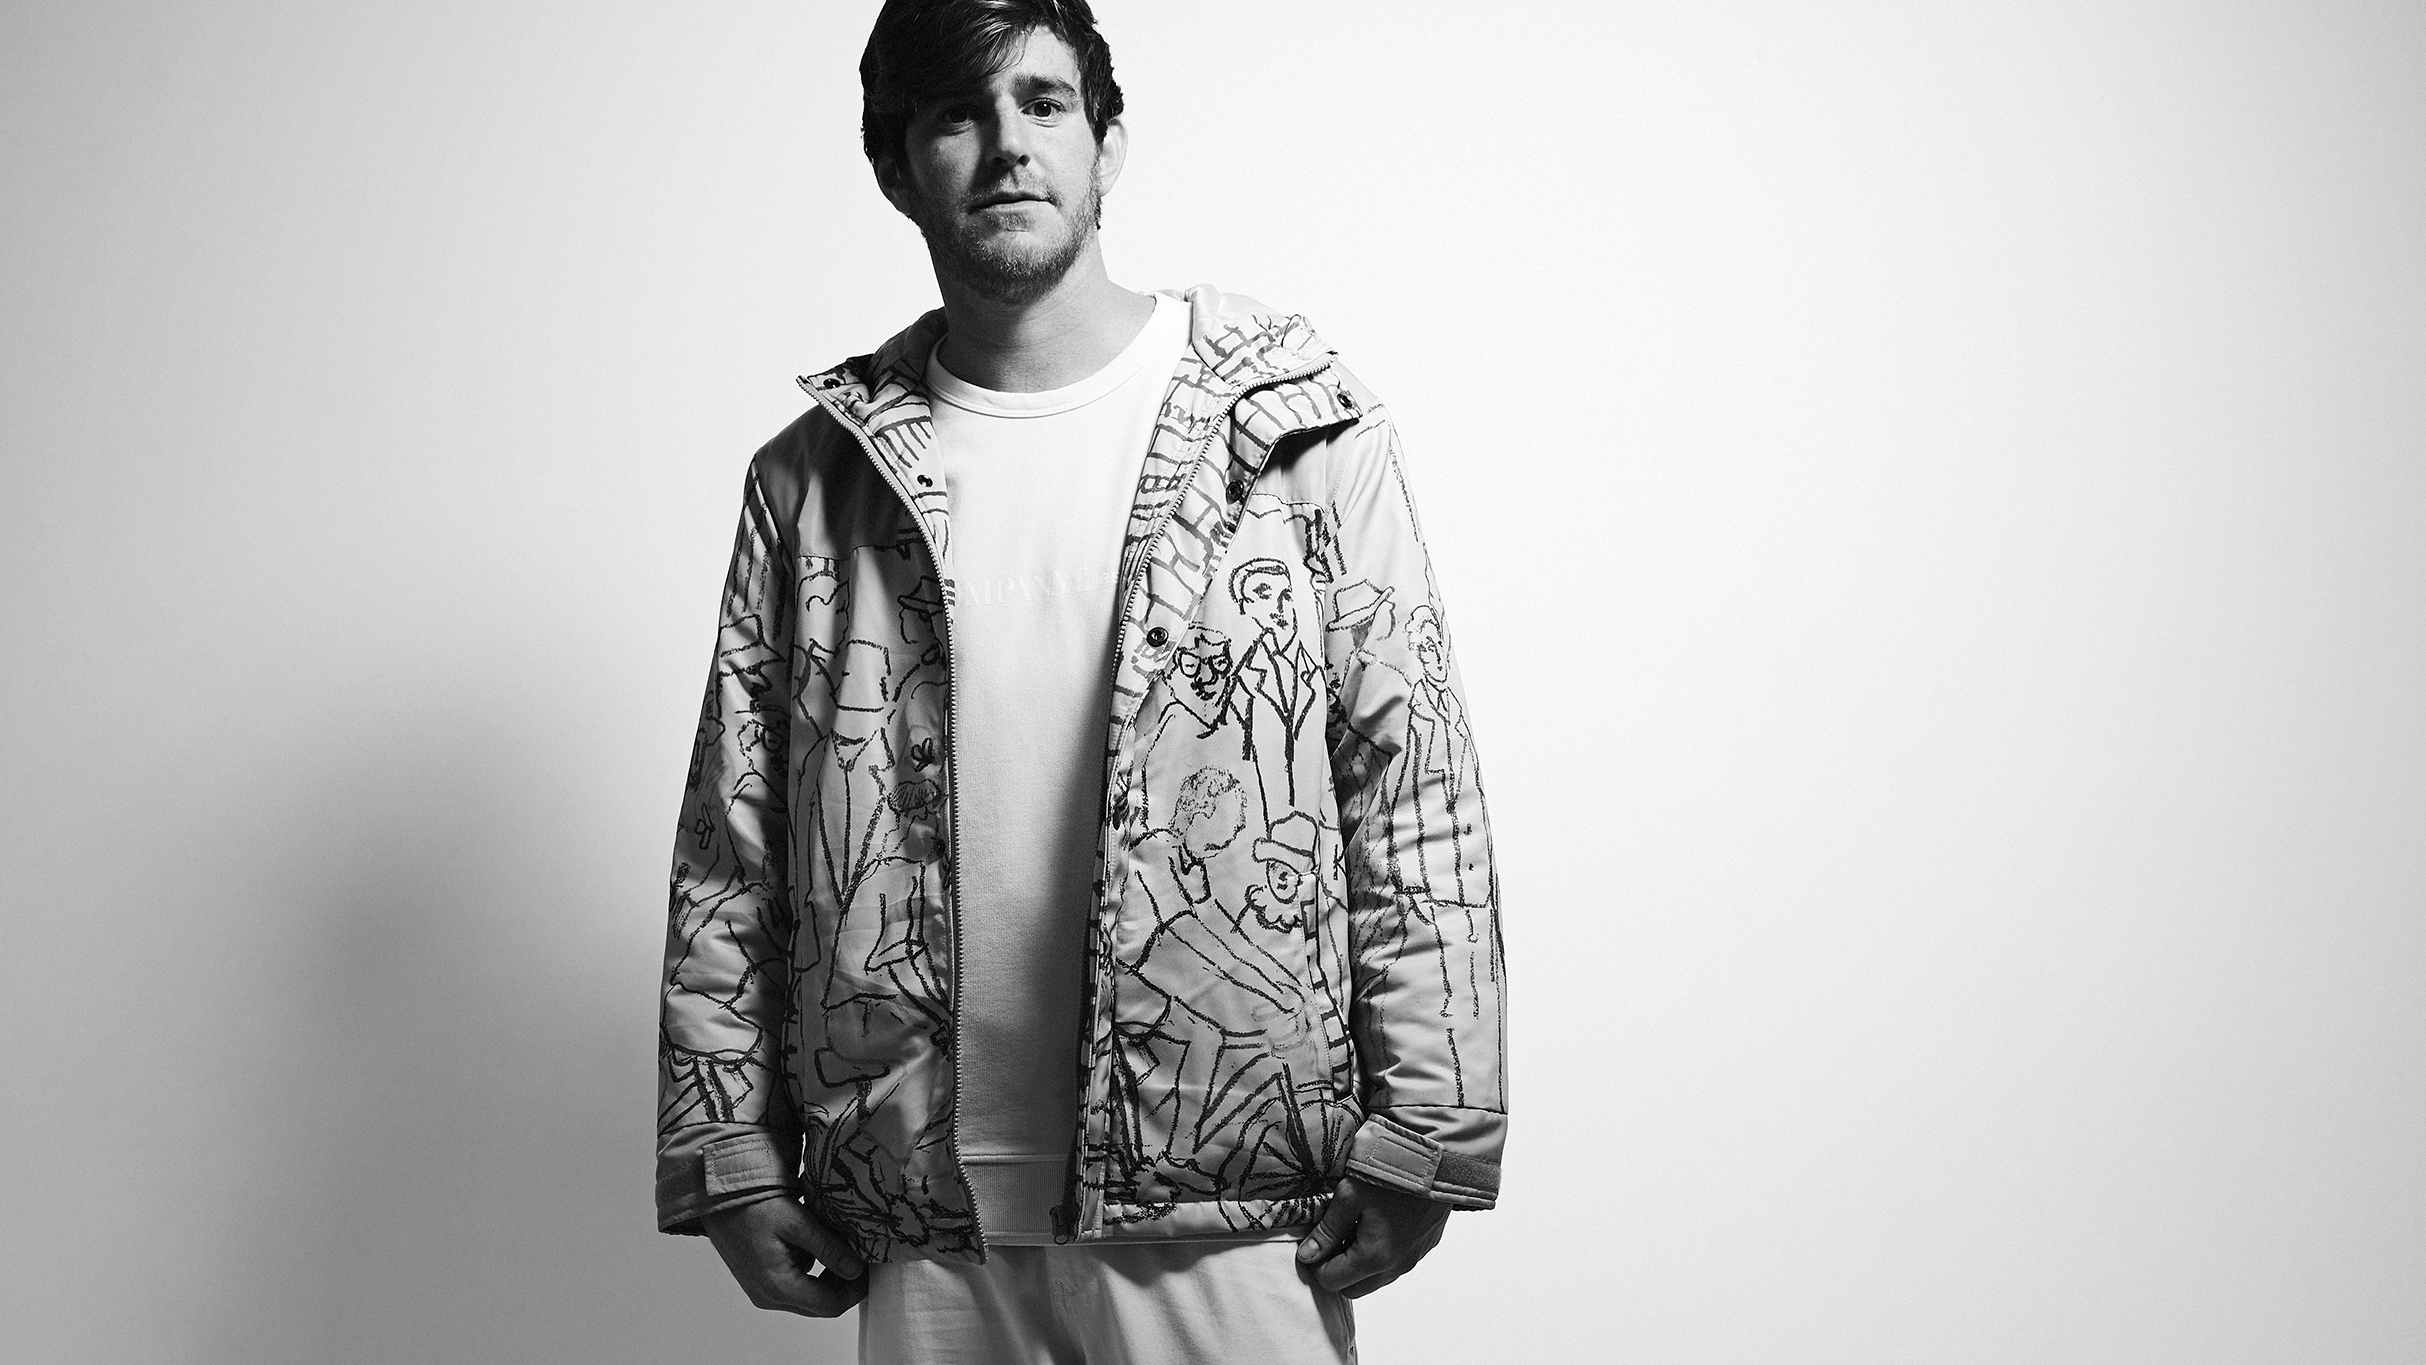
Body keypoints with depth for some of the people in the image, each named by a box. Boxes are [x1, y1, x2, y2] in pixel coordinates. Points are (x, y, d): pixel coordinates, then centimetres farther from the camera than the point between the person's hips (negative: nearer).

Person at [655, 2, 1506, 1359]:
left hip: (1230, 1208, -2)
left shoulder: (1301, 426, -3)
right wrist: (731, 1155, 4)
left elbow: (1416, 798, -5)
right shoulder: (814, 480, 4)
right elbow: (731, 847, 7)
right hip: (921, 1223, 3)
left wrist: (1422, 1133, -8)